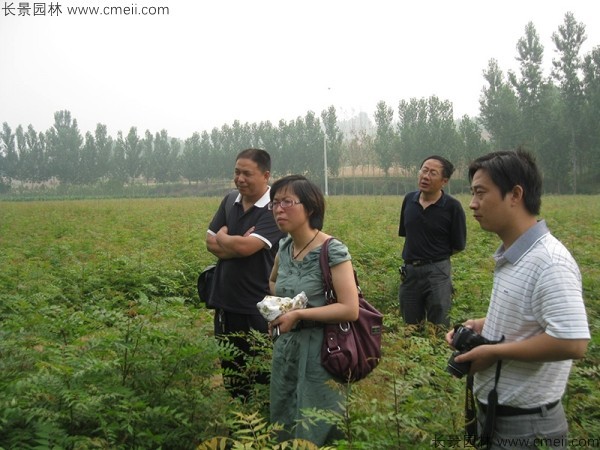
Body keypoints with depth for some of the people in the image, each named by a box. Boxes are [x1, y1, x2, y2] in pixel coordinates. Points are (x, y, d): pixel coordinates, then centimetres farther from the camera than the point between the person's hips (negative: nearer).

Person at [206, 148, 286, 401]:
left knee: (263, 375, 3)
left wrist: (223, 237, -4)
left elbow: (246, 246, -24)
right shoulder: (230, 202, 8)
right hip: (226, 303, 7)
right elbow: (211, 243, 5)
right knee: (231, 373, 18)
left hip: (259, 307, -7)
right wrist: (237, 244, -13)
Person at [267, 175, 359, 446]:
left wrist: (298, 314, -22)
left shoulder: (332, 250, -17)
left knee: (315, 434, 5)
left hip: (318, 353, -7)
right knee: (282, 428, 17)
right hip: (285, 350, 7)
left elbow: (350, 310, -23)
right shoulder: (284, 248, 4)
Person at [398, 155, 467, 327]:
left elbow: (458, 246, -4)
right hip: (409, 272, 5)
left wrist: (437, 255, 6)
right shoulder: (409, 199, 1)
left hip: (437, 272, -4)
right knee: (411, 328, 16)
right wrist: (416, 253, 10)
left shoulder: (452, 206, -12)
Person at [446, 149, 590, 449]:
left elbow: (572, 343, -31)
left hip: (526, 426, -9)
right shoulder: (510, 255, 6)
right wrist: (482, 325, 3)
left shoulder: (549, 263, -24)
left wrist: (494, 352, -23)